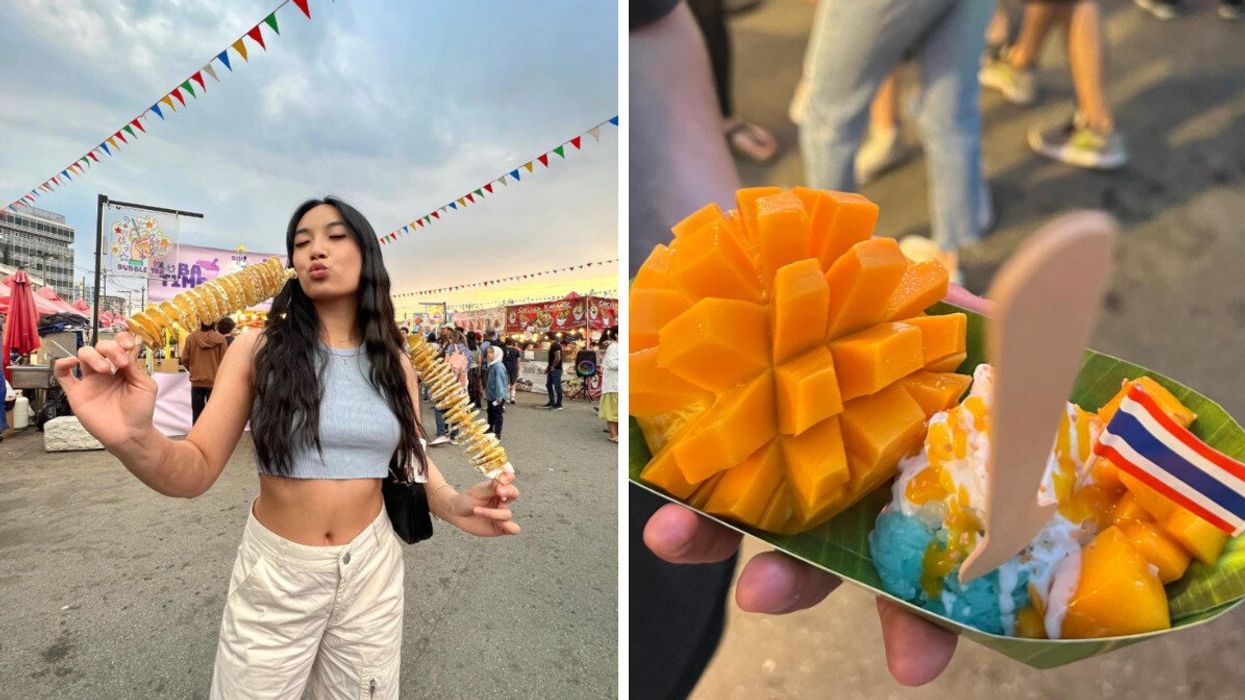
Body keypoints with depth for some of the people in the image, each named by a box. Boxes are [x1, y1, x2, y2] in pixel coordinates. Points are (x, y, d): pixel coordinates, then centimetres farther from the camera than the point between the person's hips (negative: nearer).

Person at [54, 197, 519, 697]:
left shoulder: (395, 364, -4)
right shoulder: (259, 351, -10)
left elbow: (411, 456, 2)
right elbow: (196, 471, -11)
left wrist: (453, 505, -18)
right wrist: (133, 439, -33)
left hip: (371, 566, 2)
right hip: (274, 570, -1)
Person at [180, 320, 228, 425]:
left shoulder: (191, 338, -5)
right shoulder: (220, 339, -10)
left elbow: (184, 360, 0)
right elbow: (224, 361, -7)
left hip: (196, 381, 2)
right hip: (215, 381, -1)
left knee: (197, 414, 11)